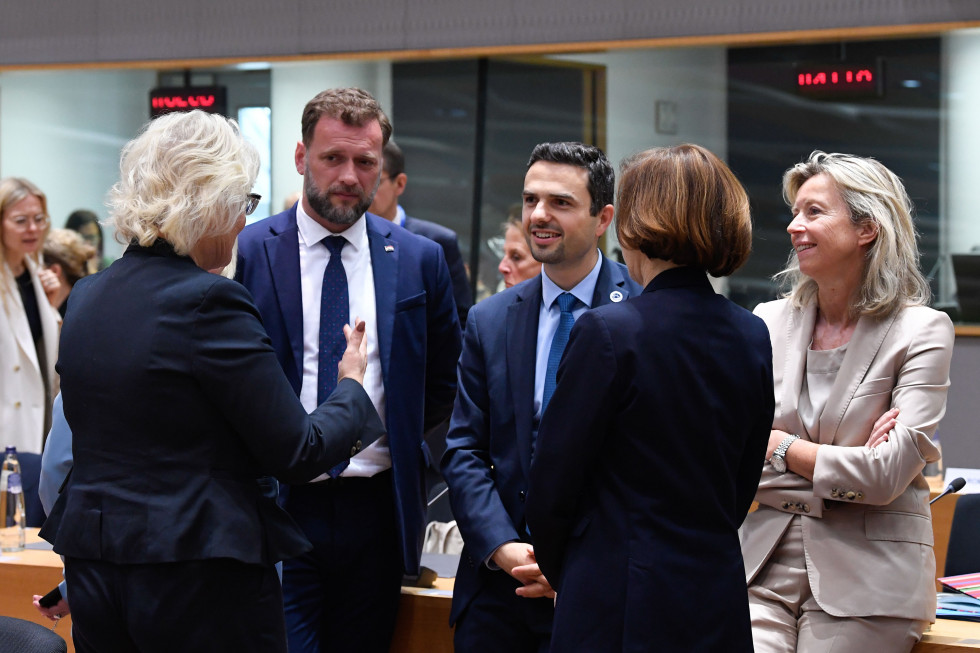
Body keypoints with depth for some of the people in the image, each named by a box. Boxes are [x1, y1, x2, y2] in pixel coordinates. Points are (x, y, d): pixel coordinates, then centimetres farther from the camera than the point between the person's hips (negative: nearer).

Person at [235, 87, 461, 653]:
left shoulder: (420, 261, 7)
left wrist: (390, 429, 7)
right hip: (279, 507, -3)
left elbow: (444, 385, 17)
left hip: (378, 514, 3)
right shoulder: (246, 254, -2)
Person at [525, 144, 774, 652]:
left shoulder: (608, 333, -14)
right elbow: (742, 488, 12)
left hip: (619, 610, -6)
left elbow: (552, 486, -9)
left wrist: (560, 572, 9)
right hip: (719, 603, 6)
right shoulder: (752, 337, 4)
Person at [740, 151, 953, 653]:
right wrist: (845, 460, -9)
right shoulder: (769, 322, 9)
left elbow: (887, 474, -11)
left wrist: (778, 445, -2)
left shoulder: (921, 331, -2)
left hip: (867, 580, -3)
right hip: (765, 562, 3)